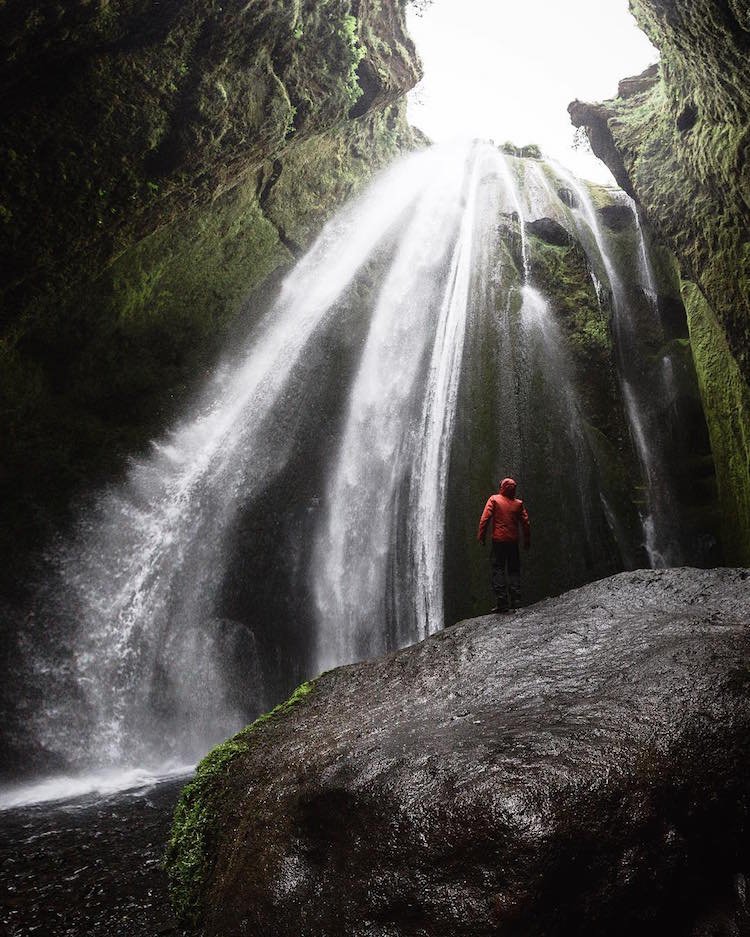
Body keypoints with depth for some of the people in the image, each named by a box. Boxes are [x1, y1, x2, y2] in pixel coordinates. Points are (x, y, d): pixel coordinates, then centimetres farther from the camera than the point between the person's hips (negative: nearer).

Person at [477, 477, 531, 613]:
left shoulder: (494, 499, -2)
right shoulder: (518, 503, 6)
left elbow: (484, 518, -8)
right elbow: (525, 523, 6)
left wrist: (481, 536, -3)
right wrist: (527, 541, 15)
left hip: (498, 541, -3)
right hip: (513, 542, 3)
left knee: (498, 570, 0)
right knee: (514, 570, 11)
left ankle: (502, 603, -7)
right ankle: (515, 601, 5)